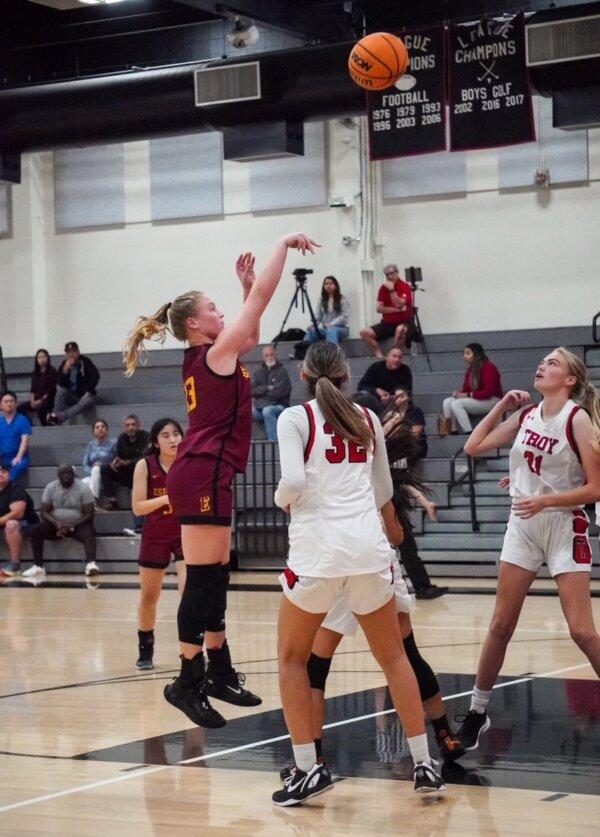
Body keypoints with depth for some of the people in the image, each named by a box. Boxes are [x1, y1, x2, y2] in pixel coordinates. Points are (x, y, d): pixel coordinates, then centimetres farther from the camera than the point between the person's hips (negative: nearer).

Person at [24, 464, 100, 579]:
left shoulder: (83, 488, -9)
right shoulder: (50, 488, 0)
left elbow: (89, 514, -12)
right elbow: (45, 512, -1)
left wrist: (71, 527, -22)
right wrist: (57, 524, -22)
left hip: (78, 526, -3)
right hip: (56, 525, 3)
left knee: (88, 532, -37)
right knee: (35, 530, -23)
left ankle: (91, 564, -57)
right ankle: (38, 567, -25)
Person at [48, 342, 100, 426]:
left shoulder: (85, 361, -3)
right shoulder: (64, 364, 4)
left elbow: (96, 376, -9)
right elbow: (61, 384, -6)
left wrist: (88, 391, -13)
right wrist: (65, 369, -19)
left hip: (85, 396, -4)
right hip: (71, 397, 4)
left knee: (85, 402, -38)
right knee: (60, 390, -25)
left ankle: (60, 417, -56)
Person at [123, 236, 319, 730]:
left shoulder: (203, 359, 15)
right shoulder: (216, 352, -9)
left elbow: (252, 336, 32)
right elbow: (264, 296, -9)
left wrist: (246, 284, 25)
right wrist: (284, 244, 0)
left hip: (206, 475, 10)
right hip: (203, 474, -10)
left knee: (215, 578, 14)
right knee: (203, 579, -9)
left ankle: (220, 673, 21)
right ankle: (188, 681, -8)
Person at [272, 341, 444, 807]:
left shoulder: (296, 418, 0)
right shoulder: (368, 419, 14)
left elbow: (293, 482, -13)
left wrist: (282, 500, 10)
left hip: (317, 550, -3)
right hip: (369, 546, 3)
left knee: (292, 659, 13)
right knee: (393, 656, 16)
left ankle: (308, 768, 4)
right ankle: (423, 764, 13)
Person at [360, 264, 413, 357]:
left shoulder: (405, 286, -8)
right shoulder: (383, 288, 6)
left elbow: (399, 305, -21)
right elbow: (379, 308, -4)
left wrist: (392, 290, -21)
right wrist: (396, 309, -16)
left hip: (403, 323, -5)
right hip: (387, 323, 5)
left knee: (400, 330, -41)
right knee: (365, 332, -14)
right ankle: (379, 356, -17)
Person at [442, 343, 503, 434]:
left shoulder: (488, 368, -14)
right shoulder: (470, 369, 10)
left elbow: (488, 392, -20)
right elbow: (465, 390, 11)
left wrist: (468, 395, -21)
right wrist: (458, 394, -12)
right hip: (476, 399, 8)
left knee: (456, 404, -26)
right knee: (447, 401, -8)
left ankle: (469, 432, -28)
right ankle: (448, 430, -16)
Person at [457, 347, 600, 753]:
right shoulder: (526, 415, 6)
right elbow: (474, 446, 12)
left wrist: (546, 500, -22)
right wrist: (501, 405, 7)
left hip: (565, 526, -5)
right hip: (523, 525, 5)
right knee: (501, 625, 7)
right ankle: (478, 711, 17)